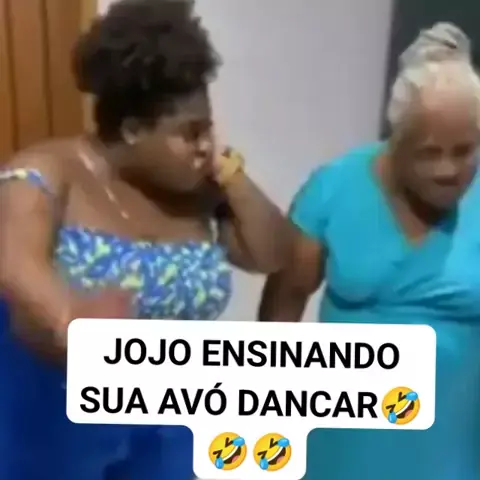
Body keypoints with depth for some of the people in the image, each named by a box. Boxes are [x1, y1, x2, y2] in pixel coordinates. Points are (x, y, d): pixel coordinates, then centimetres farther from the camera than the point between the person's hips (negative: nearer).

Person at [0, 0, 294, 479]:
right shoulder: (49, 172, -19)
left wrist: (230, 172, -15)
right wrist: (69, 315, -57)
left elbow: (274, 255, -4)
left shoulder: (197, 191, -6)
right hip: (53, 422, -3)